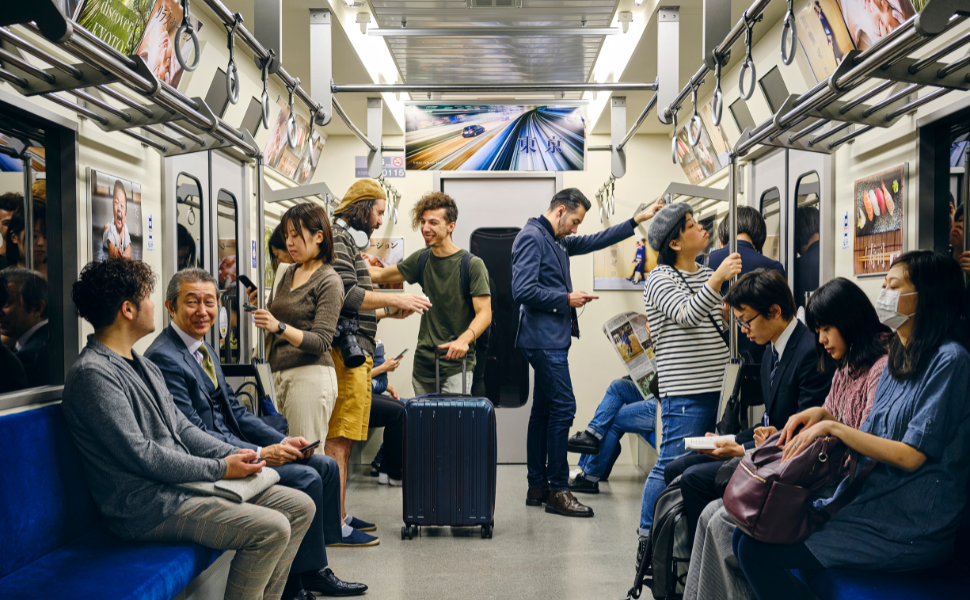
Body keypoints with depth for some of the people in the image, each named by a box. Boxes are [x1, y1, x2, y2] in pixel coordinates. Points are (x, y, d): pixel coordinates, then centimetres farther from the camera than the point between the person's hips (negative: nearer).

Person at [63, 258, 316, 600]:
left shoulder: (143, 366, 17)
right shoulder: (92, 373, -15)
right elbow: (139, 454, -21)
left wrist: (235, 455, 1)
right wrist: (219, 469, -15)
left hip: (184, 484, 10)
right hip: (149, 506, -10)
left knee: (299, 506, 4)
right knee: (270, 528, -24)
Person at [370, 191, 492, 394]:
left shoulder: (472, 265, -9)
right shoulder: (421, 260, 9)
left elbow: (484, 313, -13)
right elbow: (381, 275, 22)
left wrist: (463, 340, -30)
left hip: (455, 365, -6)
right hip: (423, 363, 6)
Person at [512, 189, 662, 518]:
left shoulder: (558, 242, 18)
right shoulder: (531, 238, -11)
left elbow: (595, 241, 27)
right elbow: (523, 291, -21)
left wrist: (638, 220, 24)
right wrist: (567, 299, -12)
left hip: (551, 339, 10)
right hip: (544, 339, -10)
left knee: (544, 410, 11)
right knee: (563, 407, -11)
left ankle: (538, 487, 17)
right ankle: (557, 490, -5)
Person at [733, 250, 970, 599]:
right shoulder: (899, 359, 15)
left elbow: (911, 456, -18)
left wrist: (832, 427, -14)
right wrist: (822, 416, -1)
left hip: (907, 532, -9)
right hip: (871, 503, 9)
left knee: (756, 552, -17)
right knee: (746, 537, -3)